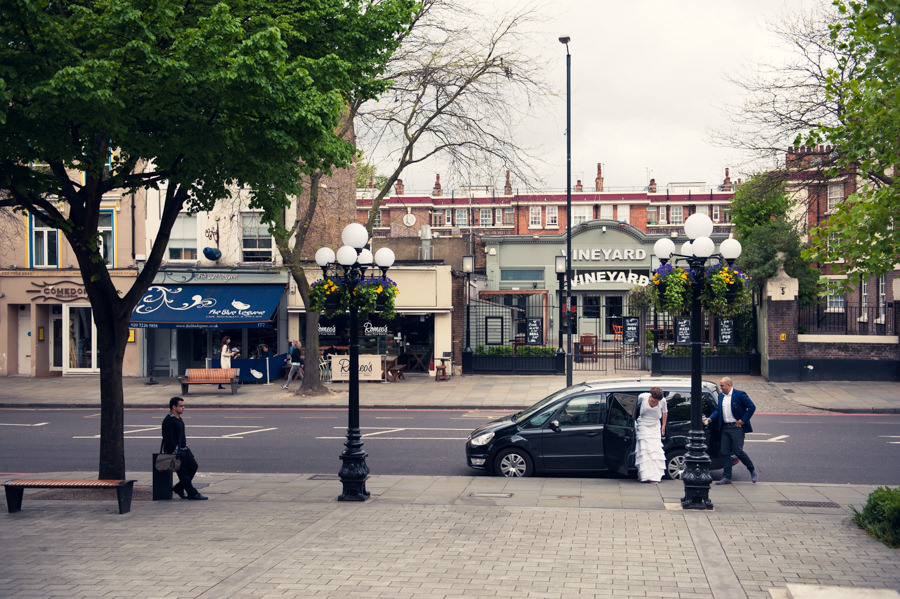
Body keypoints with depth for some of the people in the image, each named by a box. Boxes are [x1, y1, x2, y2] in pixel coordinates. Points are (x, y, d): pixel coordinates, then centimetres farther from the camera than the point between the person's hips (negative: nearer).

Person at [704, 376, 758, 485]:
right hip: (725, 428, 7)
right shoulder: (721, 396, 12)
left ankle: (753, 470, 13)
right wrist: (710, 419, 0)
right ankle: (726, 477, 8)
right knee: (725, 452, 3)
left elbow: (752, 407, -8)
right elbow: (718, 410, 17)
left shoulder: (740, 394, -9)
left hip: (737, 427, -7)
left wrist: (743, 420, -11)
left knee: (738, 451, -9)